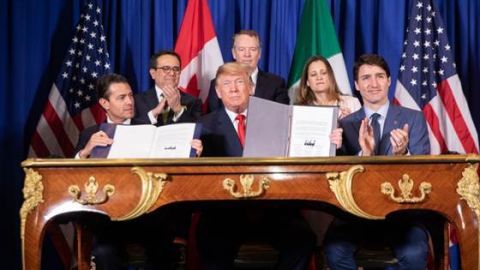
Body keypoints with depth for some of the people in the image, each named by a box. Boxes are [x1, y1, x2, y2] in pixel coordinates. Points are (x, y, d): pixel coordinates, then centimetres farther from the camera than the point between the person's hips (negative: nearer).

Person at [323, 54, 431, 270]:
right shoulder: (345, 124, 7)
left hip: (402, 210, -1)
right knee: (334, 250, -28)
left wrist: (402, 154, -23)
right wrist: (364, 154, -20)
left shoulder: (413, 118, 4)